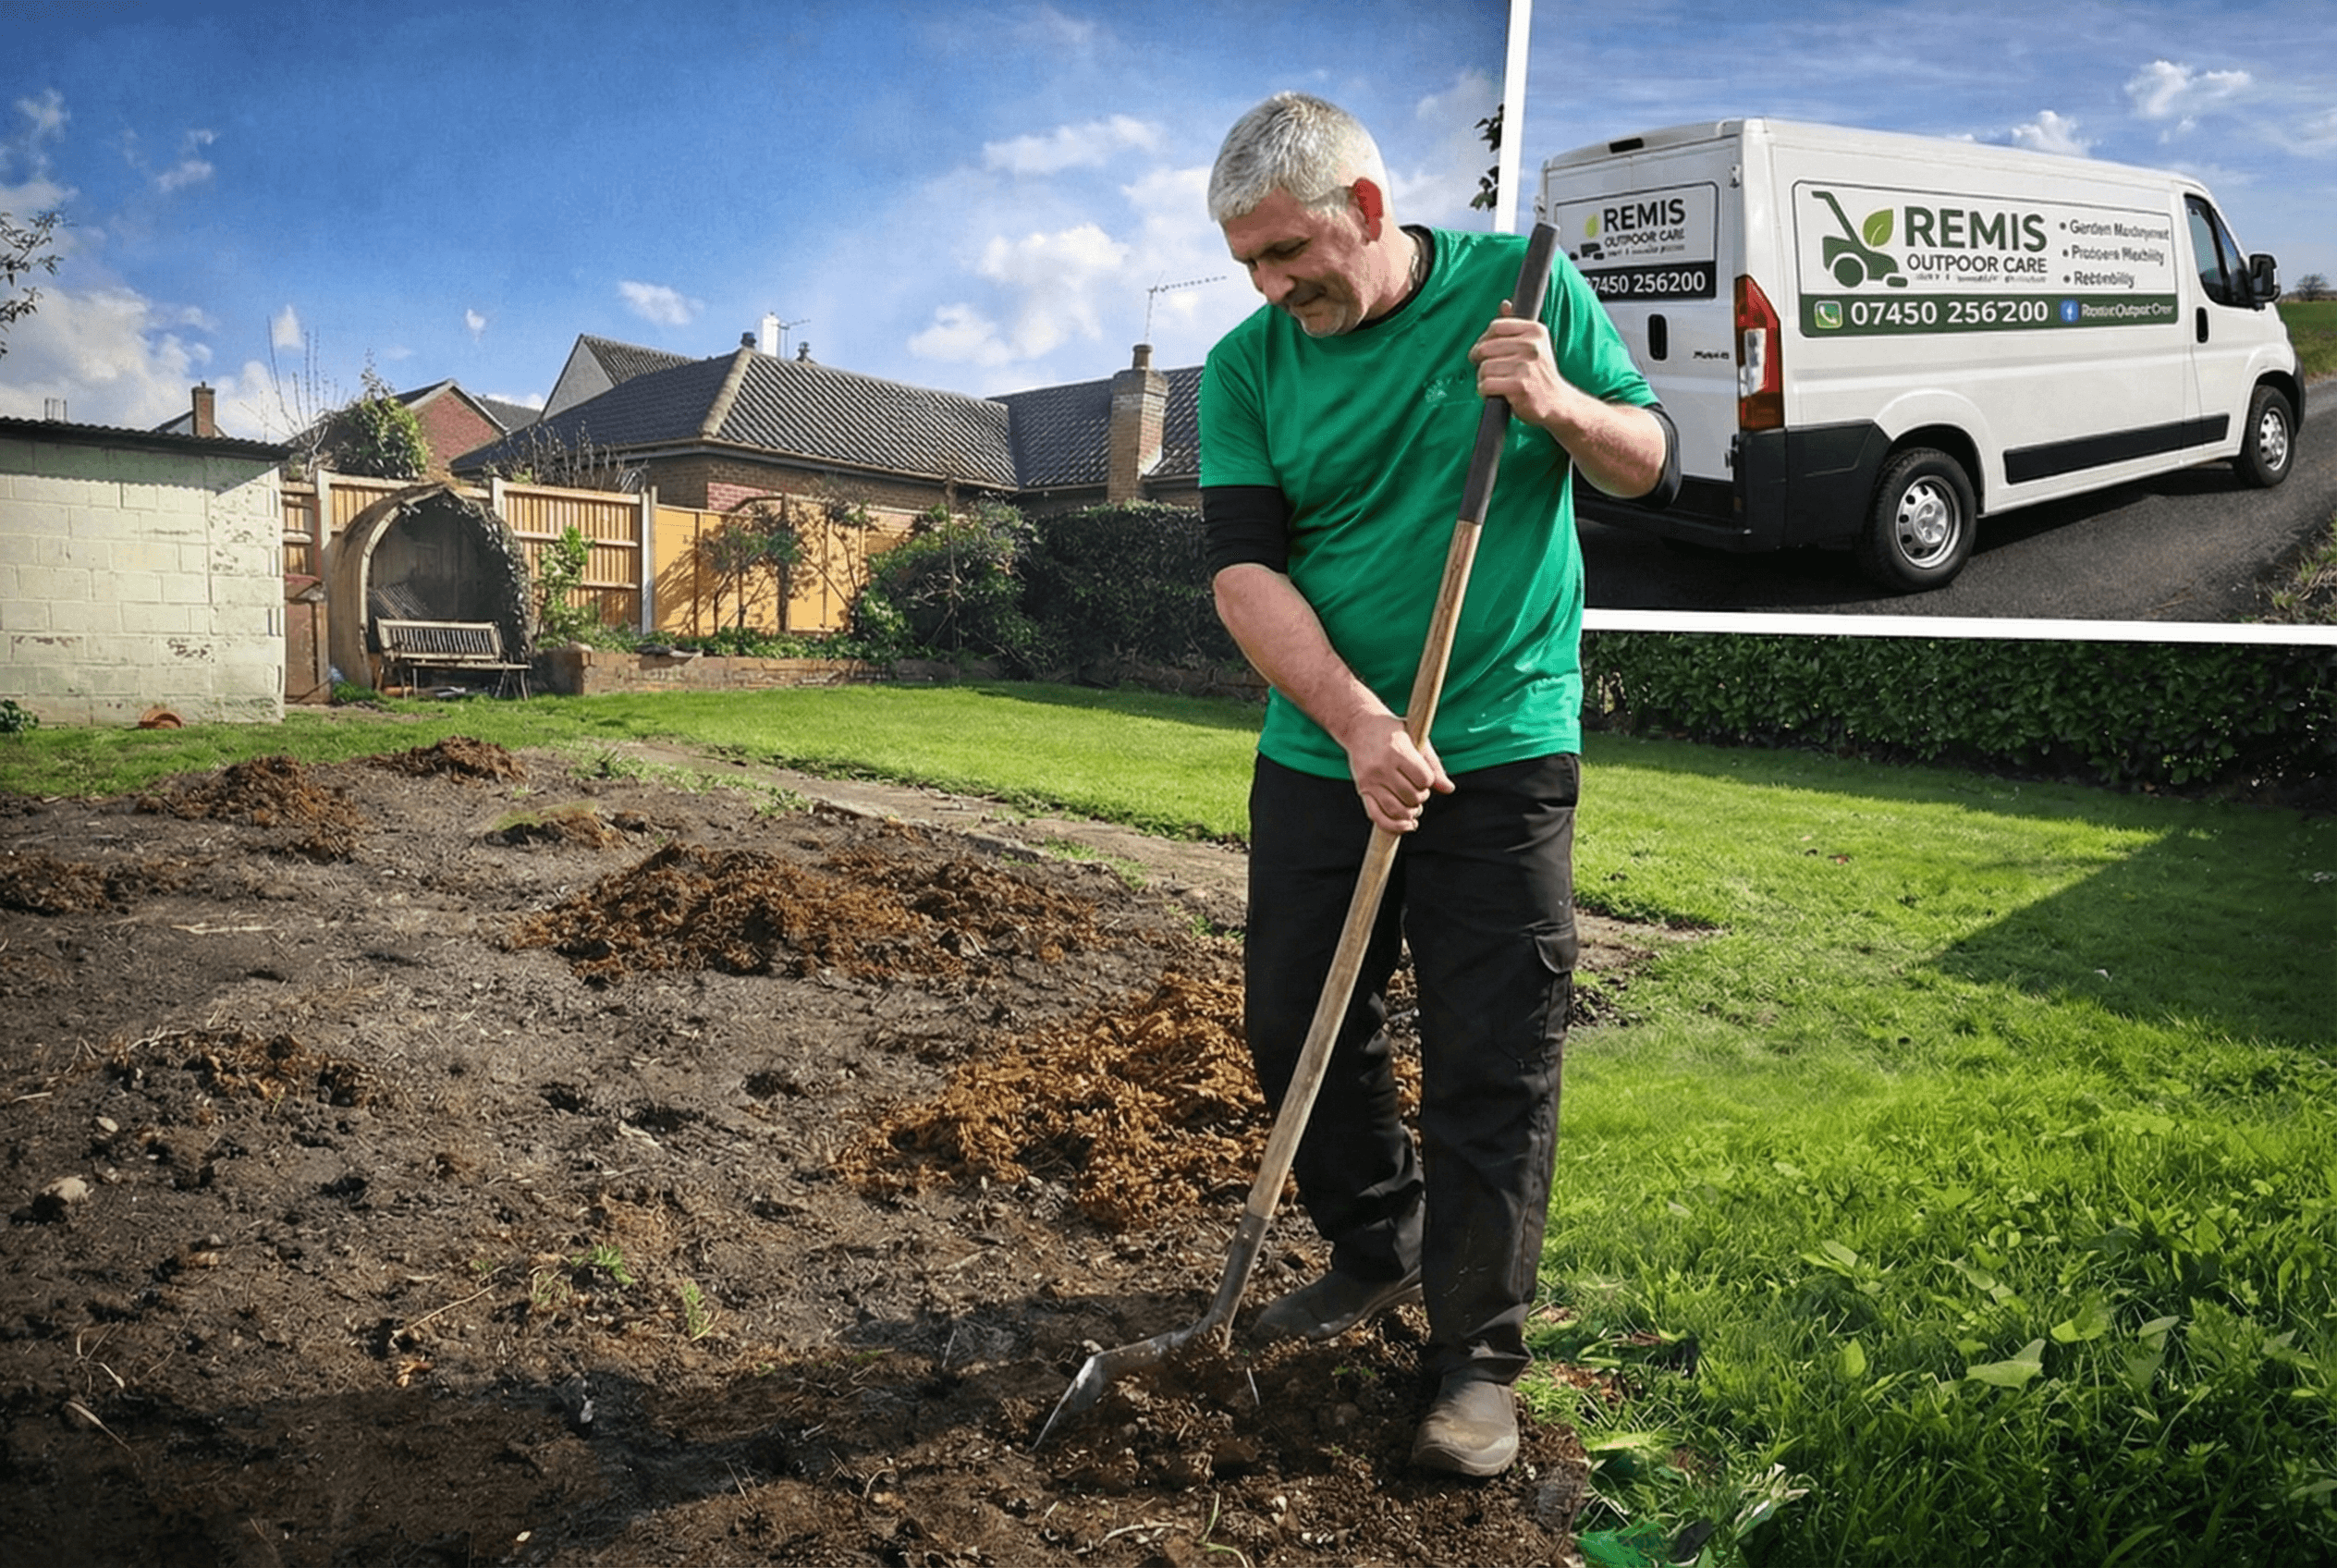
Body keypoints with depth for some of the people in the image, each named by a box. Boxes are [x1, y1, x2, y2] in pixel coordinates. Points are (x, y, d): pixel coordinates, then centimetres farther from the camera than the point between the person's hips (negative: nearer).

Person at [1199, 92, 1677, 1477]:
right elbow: (1244, 571, -9)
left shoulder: (1524, 286, -1)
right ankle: (1378, 1252, 36)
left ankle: (1480, 1355, 14)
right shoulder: (1246, 370, 1)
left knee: (1494, 1065, -2)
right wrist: (1357, 722, -23)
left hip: (1503, 753, -3)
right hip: (1320, 753, 3)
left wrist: (1560, 405, -17)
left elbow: (1653, 464, 5)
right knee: (1296, 1031, 12)